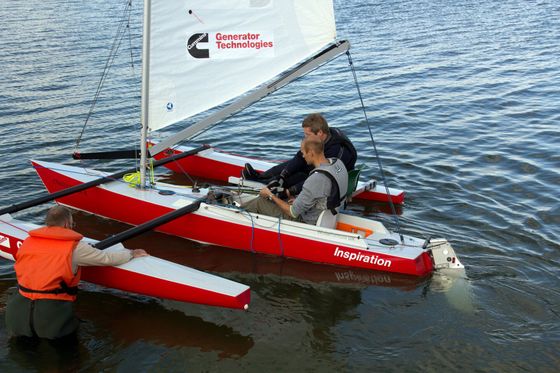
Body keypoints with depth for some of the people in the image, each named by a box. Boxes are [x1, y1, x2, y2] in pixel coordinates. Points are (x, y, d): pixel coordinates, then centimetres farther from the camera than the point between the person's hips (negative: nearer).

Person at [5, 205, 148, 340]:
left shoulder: (28, 242, 9)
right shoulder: (75, 247, -2)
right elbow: (108, 258, 5)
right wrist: (131, 253, 22)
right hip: (51, 310, -3)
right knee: (71, 325, 22)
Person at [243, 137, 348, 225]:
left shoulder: (316, 179, -34)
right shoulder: (338, 163, -6)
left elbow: (293, 213, -24)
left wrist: (271, 195, -9)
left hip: (307, 223, -8)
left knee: (260, 202, 5)